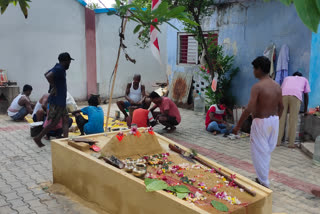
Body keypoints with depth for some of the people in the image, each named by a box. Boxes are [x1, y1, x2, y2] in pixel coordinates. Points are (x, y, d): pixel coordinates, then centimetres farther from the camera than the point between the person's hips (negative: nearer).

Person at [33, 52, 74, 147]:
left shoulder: (59, 68, 13)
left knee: (65, 120, 8)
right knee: (53, 123, -3)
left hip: (61, 101, 10)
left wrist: (54, 86, 18)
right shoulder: (59, 69, -17)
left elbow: (46, 74, 27)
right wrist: (54, 88, -21)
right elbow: (48, 76, -34)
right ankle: (38, 138, 8)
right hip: (57, 101, -10)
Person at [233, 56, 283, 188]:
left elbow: (249, 109, -24)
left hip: (261, 122, -7)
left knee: (259, 153, 6)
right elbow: (281, 107, 11)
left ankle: (264, 183, 14)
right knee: (267, 151, 19)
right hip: (274, 121, 7)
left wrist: (238, 125, -16)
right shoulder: (277, 86, 3)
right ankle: (263, 178, 32)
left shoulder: (257, 86, -19)